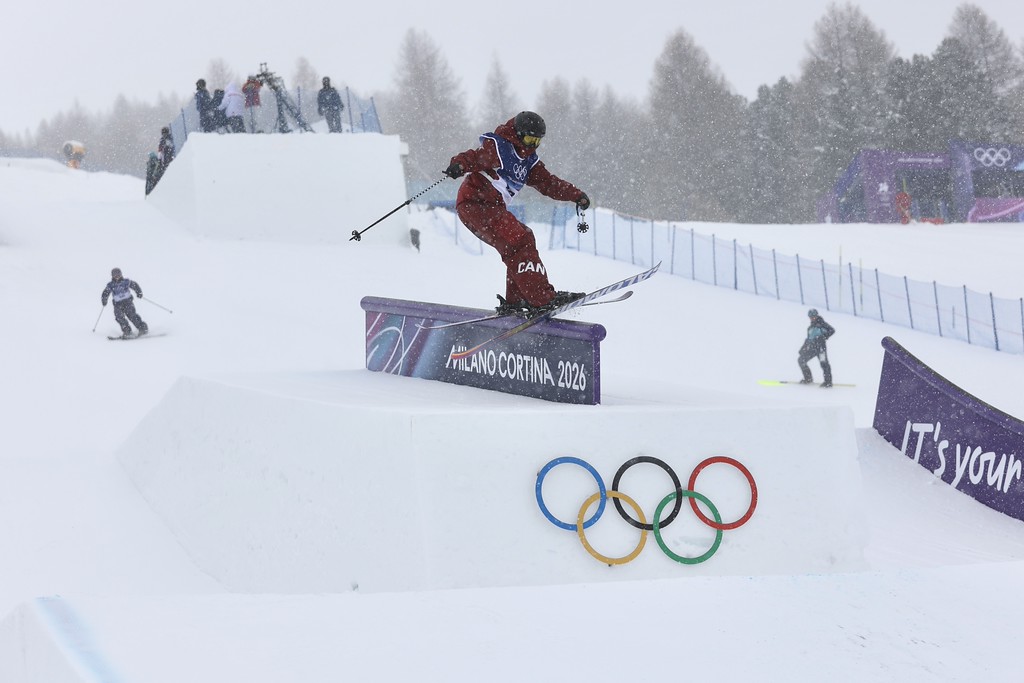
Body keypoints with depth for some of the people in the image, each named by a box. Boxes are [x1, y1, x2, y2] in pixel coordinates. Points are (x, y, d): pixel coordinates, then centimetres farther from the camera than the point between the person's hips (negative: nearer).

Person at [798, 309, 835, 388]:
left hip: (820, 346, -8)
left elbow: (832, 330, -9)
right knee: (801, 360, 5)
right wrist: (802, 349, 22)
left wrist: (824, 337, -19)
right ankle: (808, 378, 13)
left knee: (823, 363, -17)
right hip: (812, 347, 8)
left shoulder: (821, 323, 0)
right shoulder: (810, 327, 23)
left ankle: (828, 381, -16)